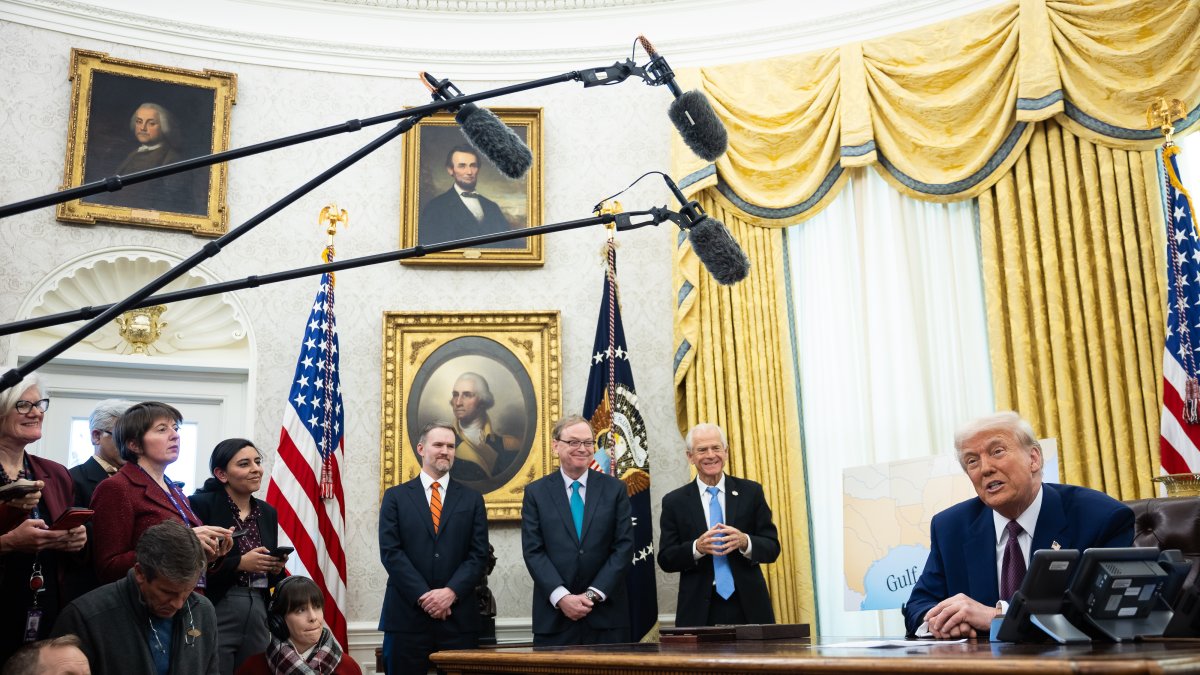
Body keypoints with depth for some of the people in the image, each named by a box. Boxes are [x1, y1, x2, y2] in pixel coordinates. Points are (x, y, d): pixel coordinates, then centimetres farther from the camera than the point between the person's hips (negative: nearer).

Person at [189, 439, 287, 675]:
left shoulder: (268, 512, 12)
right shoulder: (200, 504, -7)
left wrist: (276, 568, -2)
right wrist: (239, 563, -17)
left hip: (258, 614, 6)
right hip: (215, 615, -6)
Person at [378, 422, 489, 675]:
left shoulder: (472, 499, 10)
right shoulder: (396, 496, 7)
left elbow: (478, 555, 3)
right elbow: (390, 552, -2)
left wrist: (451, 592, -12)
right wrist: (423, 596, -12)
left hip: (459, 615, 1)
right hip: (407, 614, -1)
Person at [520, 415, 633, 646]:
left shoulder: (615, 489, 6)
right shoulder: (535, 492, 5)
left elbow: (624, 547, 0)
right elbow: (533, 551, -2)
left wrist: (593, 594, -9)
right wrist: (561, 597, -13)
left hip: (606, 614, 1)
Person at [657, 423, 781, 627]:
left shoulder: (751, 492, 4)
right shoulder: (674, 502, 4)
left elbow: (772, 548, 3)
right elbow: (665, 560, 1)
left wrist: (744, 542, -17)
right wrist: (697, 548, -17)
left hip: (749, 607, 1)